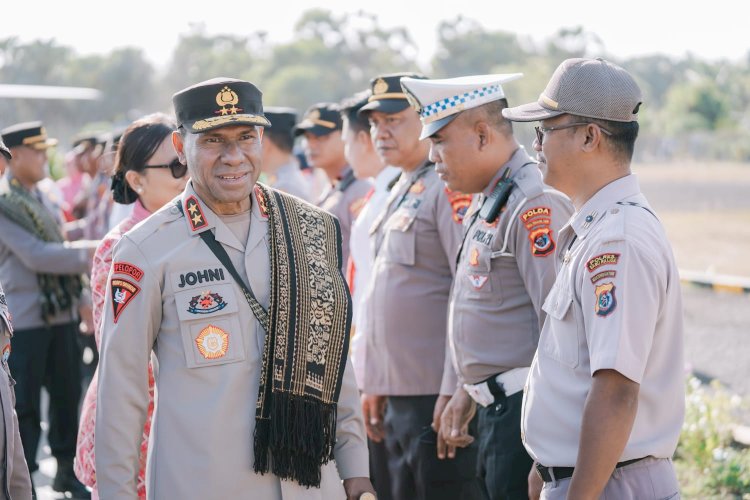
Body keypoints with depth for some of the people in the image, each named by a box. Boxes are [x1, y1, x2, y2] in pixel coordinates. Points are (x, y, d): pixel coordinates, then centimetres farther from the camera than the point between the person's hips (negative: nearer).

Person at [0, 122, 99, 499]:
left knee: (67, 395, 13)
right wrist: (90, 254, -17)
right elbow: (35, 255, -19)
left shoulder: (41, 198, 12)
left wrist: (77, 297, 13)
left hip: (61, 314, 7)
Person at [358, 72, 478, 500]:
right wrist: (375, 385, 19)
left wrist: (453, 392, -20)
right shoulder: (400, 193, 17)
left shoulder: (450, 187, -11)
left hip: (437, 395, -9)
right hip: (397, 396, 9)